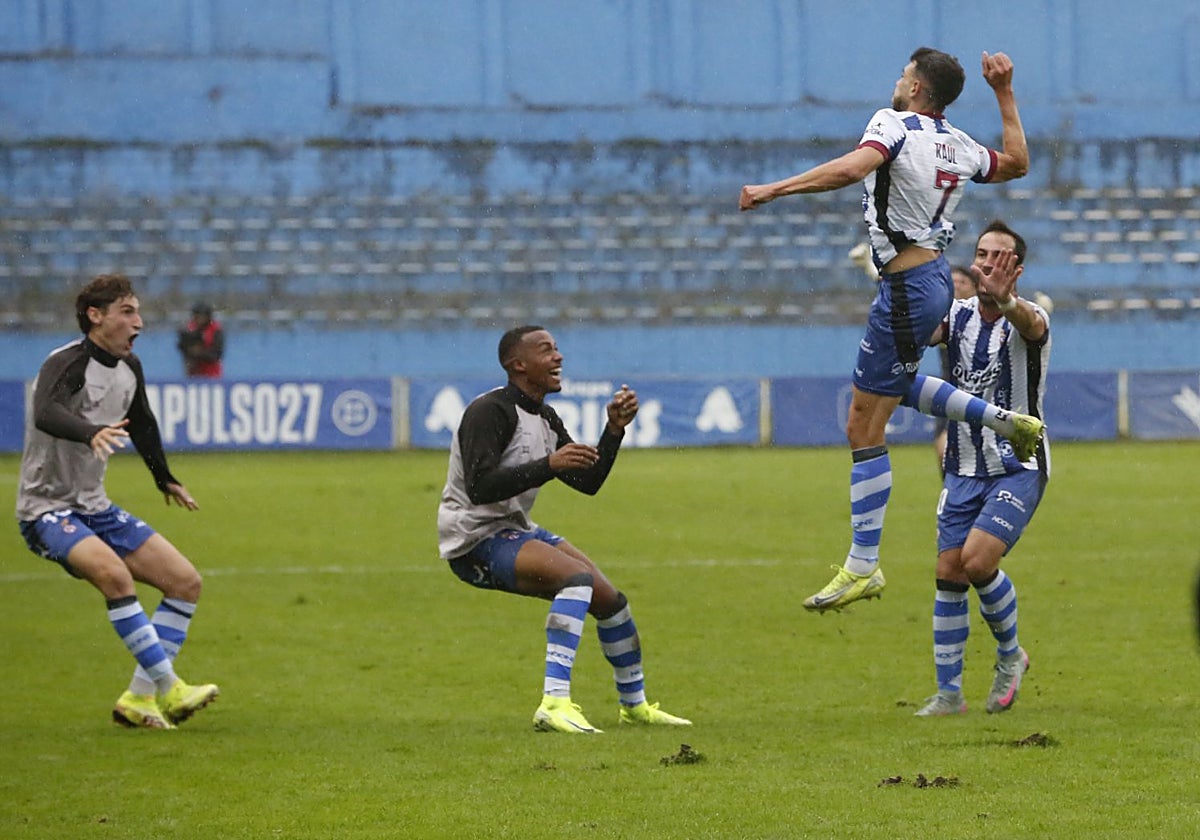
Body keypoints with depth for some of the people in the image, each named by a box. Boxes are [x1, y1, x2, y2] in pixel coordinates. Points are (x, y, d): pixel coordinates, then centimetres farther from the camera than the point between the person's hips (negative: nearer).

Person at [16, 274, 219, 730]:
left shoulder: (129, 368, 6)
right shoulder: (68, 364, -19)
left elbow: (142, 424, 27)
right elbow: (46, 414, -41)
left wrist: (166, 480, 38)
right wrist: (93, 432, -59)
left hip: (94, 508, 9)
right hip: (47, 509, -9)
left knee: (185, 581, 1)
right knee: (113, 573, -34)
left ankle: (140, 698, 1)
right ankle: (167, 688, -30)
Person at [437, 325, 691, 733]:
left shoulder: (545, 420, 12)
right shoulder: (490, 411, -18)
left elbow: (588, 481, 14)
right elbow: (480, 488, -29)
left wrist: (615, 429, 2)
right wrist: (549, 465, -35)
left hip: (515, 531, 10)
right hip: (476, 540, -10)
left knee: (608, 597, 10)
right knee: (577, 576, -30)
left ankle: (635, 704, 32)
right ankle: (554, 704, -40)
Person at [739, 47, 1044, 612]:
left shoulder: (894, 124, -15)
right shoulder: (958, 145, 7)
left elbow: (853, 167, -35)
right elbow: (1017, 163, 24)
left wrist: (775, 189, -35)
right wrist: (1005, 93, 28)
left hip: (908, 291, -9)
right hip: (935, 275, 9)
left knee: (864, 427, -4)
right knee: (894, 383, 36)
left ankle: (862, 567, -3)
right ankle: (1007, 422, 38)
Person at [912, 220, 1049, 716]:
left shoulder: (1027, 319, -12)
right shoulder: (958, 315, 2)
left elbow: (1031, 325, -37)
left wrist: (1005, 301, -62)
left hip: (1018, 468, -5)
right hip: (963, 469, 5)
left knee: (977, 560, -20)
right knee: (949, 576, -1)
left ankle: (1010, 654, 6)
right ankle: (949, 693, 9)